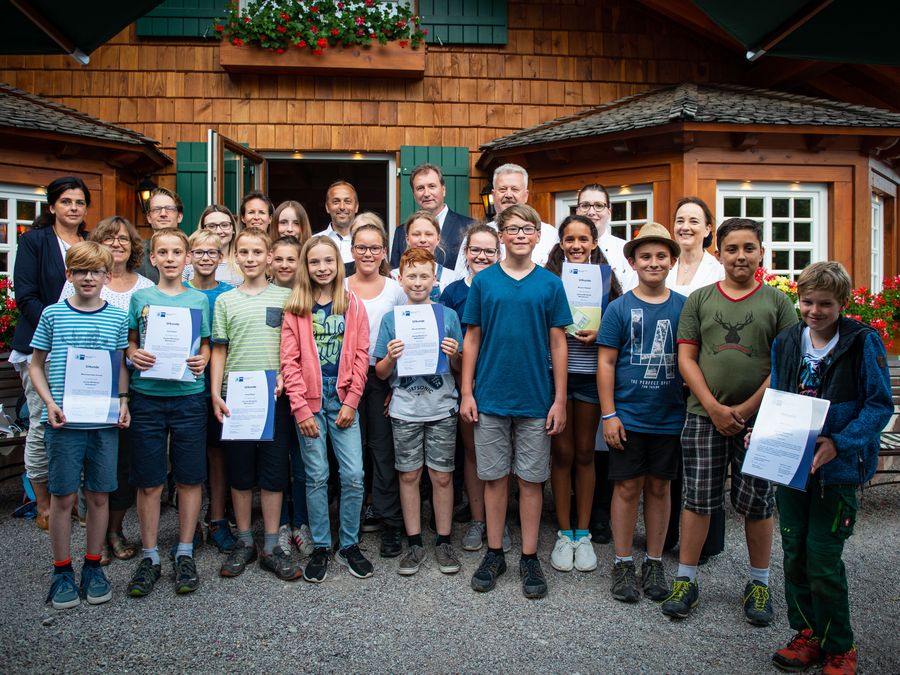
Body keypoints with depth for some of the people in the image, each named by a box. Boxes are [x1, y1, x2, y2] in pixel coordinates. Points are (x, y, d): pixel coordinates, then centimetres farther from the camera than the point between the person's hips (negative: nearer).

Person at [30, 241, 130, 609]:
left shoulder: (118, 317, 4)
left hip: (104, 421, 1)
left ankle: (93, 567, 24)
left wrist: (123, 400, -3)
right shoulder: (52, 314, 1)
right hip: (63, 421, -1)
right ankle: (62, 571, 20)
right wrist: (50, 403, -7)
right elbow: (36, 365, 6)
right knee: (63, 496, 5)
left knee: (99, 494, 9)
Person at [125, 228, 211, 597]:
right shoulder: (140, 297, 7)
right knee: (149, 481, 5)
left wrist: (202, 360, -10)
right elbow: (129, 343, 11)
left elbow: (205, 345, 10)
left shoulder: (199, 300, 7)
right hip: (147, 396, 0)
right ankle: (149, 556, 19)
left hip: (188, 396, 0)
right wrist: (134, 355, -11)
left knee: (190, 479, 5)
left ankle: (185, 553, 19)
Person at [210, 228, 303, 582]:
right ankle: (244, 542, 21)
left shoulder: (284, 297, 5)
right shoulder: (225, 301, 8)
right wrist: (215, 394, -1)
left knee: (274, 470, 2)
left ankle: (271, 546, 13)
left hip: (274, 395, -1)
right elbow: (219, 351, 8)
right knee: (239, 471, 8)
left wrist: (283, 377, -10)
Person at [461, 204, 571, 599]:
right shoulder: (483, 281, 2)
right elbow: (472, 339, 3)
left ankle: (529, 558, 21)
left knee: (531, 479, 8)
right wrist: (466, 393, -2)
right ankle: (494, 554, 23)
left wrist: (560, 400, -2)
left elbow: (557, 343, 2)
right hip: (490, 398, 0)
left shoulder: (550, 284, 1)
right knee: (495, 477, 9)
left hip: (536, 399, 0)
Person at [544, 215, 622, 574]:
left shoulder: (605, 278, 5)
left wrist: (599, 334, -11)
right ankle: (564, 534, 19)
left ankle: (583, 533, 22)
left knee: (585, 453, 10)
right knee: (562, 453, 6)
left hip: (591, 375, 1)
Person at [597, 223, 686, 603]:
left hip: (670, 417, 2)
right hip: (627, 416, -2)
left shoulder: (684, 307, 3)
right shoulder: (619, 308, -3)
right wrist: (608, 414, -7)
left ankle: (655, 564, 26)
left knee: (659, 487, 12)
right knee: (628, 487, 5)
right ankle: (623, 565, 19)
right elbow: (606, 363, -3)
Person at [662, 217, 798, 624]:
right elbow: (686, 358, 2)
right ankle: (686, 580, 17)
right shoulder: (700, 299, 6)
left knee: (757, 502, 8)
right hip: (704, 416, 1)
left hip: (759, 419, 0)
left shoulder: (777, 302, 3)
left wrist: (747, 408, -10)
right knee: (698, 499, 5)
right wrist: (713, 408, -9)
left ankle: (759, 584, 25)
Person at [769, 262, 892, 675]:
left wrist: (839, 444, -22)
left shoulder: (863, 343, -9)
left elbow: (880, 406, -10)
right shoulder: (786, 343, 7)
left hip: (838, 467, -5)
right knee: (795, 556, 13)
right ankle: (807, 634, 32)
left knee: (823, 563, -1)